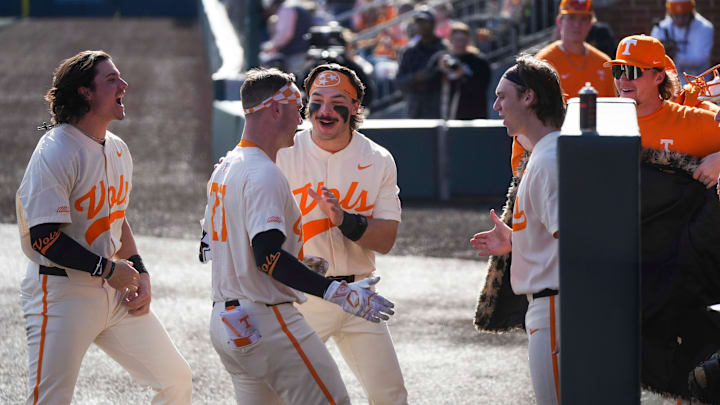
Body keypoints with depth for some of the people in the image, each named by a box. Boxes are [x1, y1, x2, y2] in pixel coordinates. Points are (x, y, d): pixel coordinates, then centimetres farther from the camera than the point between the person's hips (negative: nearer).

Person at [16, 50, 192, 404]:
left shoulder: (118, 150, 12)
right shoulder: (55, 152, -15)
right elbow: (45, 239, -20)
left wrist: (140, 275, 10)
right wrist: (109, 269, -16)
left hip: (115, 294, 8)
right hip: (62, 293, -8)